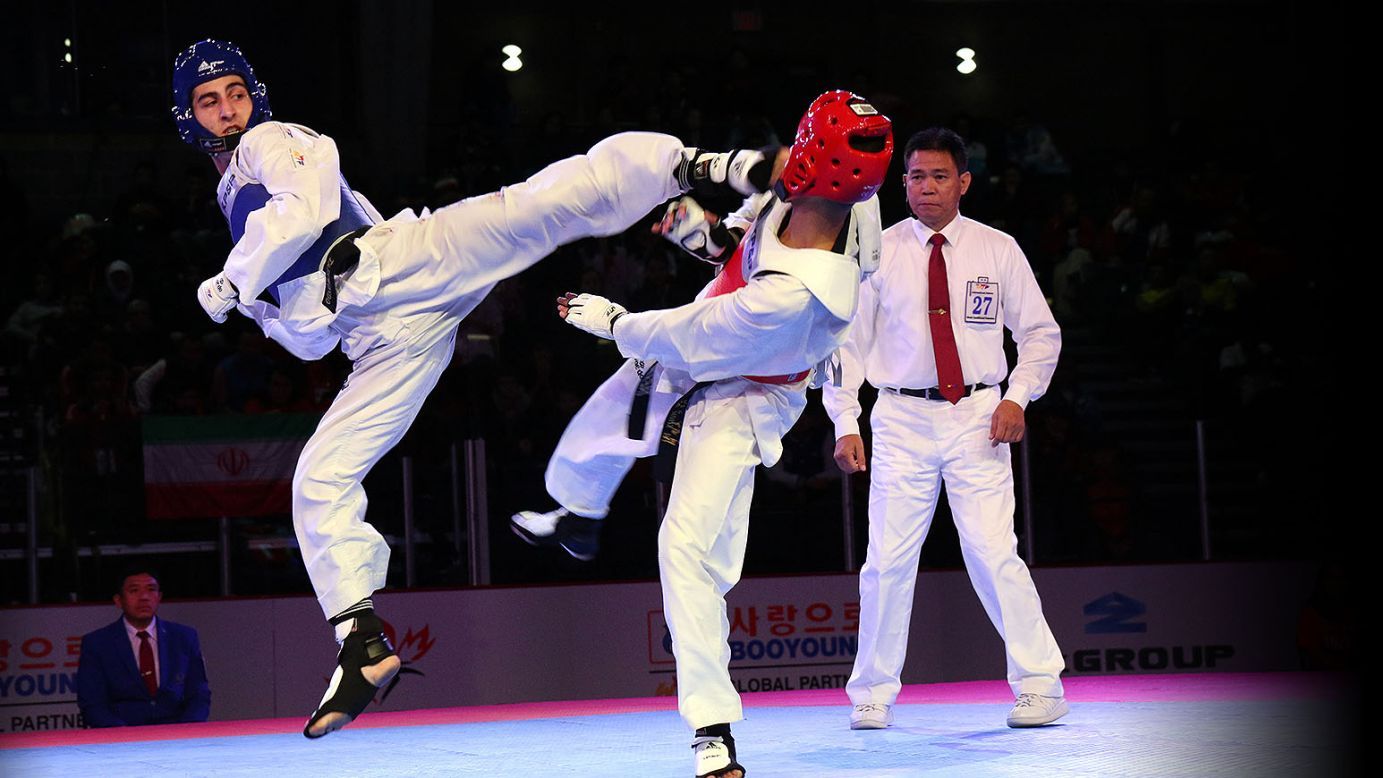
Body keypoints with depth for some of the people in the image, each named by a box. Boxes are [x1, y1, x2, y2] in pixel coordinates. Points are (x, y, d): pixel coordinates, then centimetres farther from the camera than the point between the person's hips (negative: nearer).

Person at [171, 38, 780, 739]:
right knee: (319, 481, -1)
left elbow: (309, 208, -11)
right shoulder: (234, 206, 33)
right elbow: (308, 339, 33)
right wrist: (256, 304, 15)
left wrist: (233, 282, 0)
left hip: (401, 263, -7)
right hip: (385, 339, 7)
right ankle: (363, 642, 4)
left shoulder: (272, 143, 13)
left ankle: (707, 168, -34)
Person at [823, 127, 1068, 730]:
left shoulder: (997, 250, 4)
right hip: (901, 419, 1)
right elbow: (846, 341, 6)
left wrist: (1018, 396, -3)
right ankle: (873, 694, 12)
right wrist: (845, 424, -2)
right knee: (888, 560, -1)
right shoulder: (876, 254, 3)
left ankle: (1039, 685, 2)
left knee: (993, 554, -8)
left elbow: (1040, 333, 11)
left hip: (977, 419, -1)